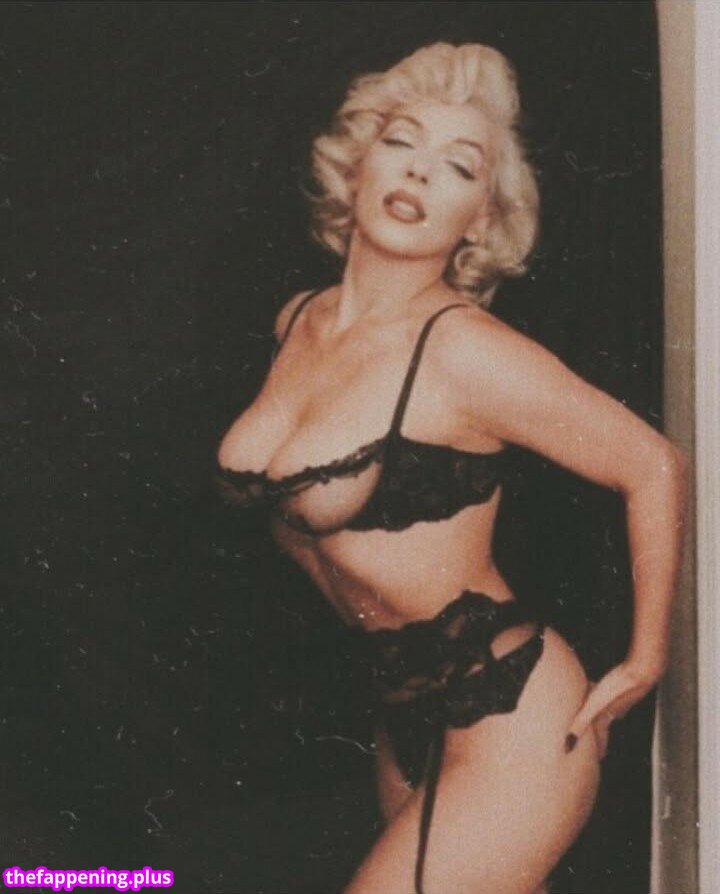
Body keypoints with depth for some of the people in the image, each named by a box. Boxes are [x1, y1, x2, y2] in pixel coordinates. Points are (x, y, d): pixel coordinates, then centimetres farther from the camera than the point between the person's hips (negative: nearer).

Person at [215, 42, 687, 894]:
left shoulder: (465, 350, -19)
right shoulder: (299, 321, 2)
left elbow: (653, 466, -11)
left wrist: (644, 661, -3)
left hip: (507, 723, -7)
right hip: (408, 717, 7)